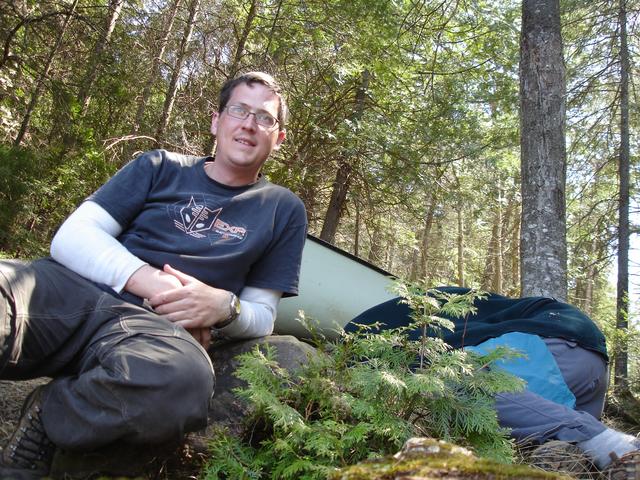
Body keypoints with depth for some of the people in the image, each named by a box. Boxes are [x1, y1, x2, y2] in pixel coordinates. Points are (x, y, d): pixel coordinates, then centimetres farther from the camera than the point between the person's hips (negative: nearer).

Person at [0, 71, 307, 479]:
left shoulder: (284, 210, 16)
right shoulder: (161, 168, 16)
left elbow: (262, 317, 16)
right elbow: (72, 237, 7)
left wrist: (225, 307, -9)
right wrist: (149, 281, -10)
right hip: (70, 290, 0)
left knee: (184, 381, -39)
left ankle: (44, 419, -11)